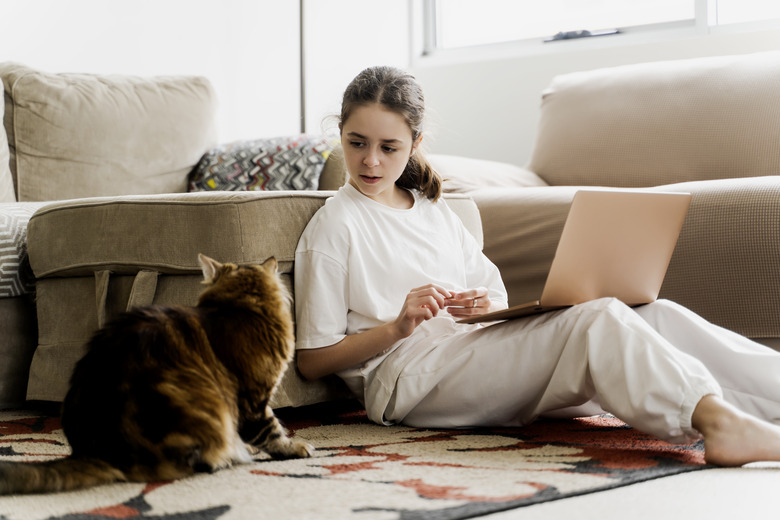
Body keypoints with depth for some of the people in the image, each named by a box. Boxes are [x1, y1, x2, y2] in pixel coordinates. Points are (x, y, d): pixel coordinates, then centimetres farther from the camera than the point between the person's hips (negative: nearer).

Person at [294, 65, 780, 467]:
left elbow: (494, 293, 23)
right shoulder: (334, 227, 1)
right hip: (407, 379, -7)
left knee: (657, 314, -11)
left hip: (475, 352, 8)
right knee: (595, 319, -30)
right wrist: (398, 326, -16)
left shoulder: (432, 208, 22)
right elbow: (312, 359, -3)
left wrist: (483, 307, -2)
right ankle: (716, 420, -51)